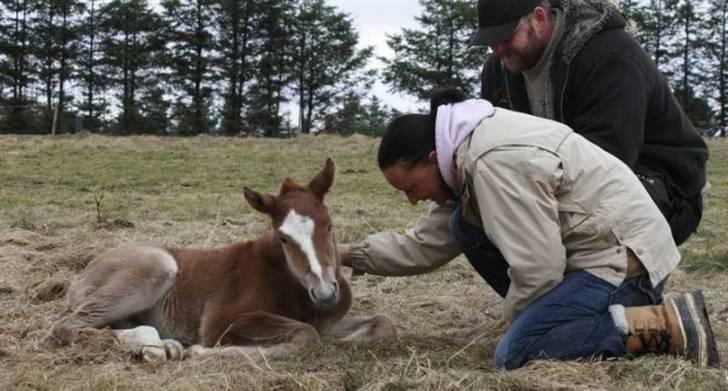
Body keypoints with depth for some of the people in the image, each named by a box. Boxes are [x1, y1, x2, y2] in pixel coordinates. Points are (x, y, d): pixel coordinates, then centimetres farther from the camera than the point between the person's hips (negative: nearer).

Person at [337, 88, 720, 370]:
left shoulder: (494, 161, -24)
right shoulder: (465, 152, 8)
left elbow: (538, 266, -23)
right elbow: (423, 246, 14)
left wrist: (516, 322, -5)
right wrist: (349, 253, 11)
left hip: (623, 256, -10)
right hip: (596, 247, 10)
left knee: (514, 354, -21)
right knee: (464, 226, 9)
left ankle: (668, 322, -15)